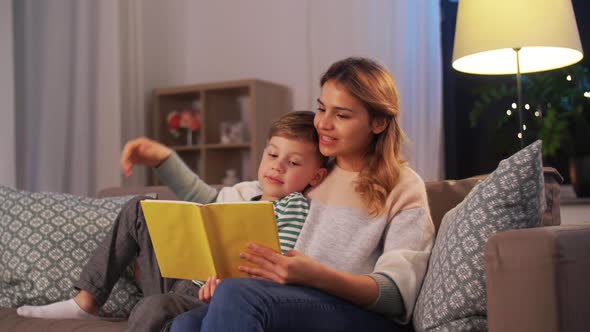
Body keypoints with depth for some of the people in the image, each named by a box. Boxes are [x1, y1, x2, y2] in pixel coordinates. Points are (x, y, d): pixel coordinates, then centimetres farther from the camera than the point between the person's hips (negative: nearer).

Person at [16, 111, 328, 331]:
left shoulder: (294, 206, -8)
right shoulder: (243, 192, 15)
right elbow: (200, 199, 31)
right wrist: (162, 157, 25)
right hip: (181, 280, 9)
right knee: (139, 209, 16)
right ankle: (86, 302, 14)